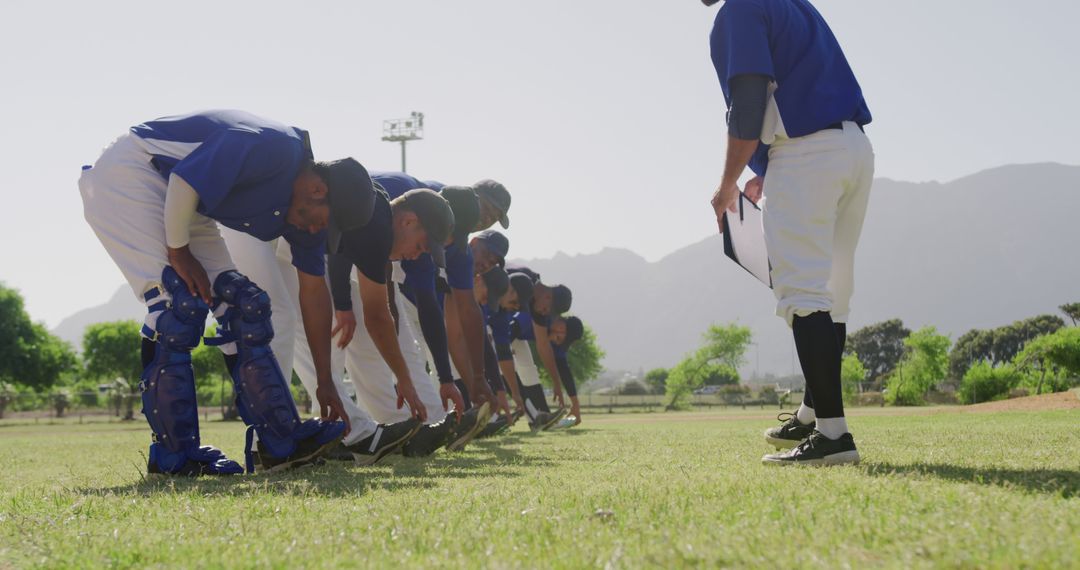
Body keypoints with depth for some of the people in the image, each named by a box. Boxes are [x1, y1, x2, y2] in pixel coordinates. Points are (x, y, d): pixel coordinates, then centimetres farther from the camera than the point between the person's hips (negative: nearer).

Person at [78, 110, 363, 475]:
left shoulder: (304, 209, 0)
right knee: (181, 303, -20)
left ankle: (281, 443, 2)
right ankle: (173, 457, -13)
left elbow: (314, 293, 7)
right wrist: (179, 251, -15)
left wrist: (325, 383, 9)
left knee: (242, 304, 1)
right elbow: (183, 182, -28)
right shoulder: (274, 148, -28)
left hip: (181, 205, 9)